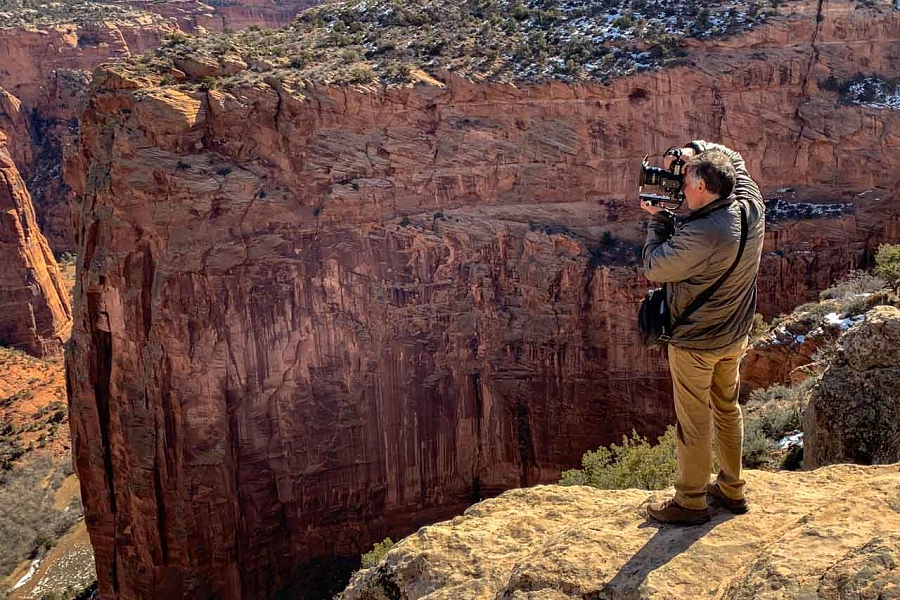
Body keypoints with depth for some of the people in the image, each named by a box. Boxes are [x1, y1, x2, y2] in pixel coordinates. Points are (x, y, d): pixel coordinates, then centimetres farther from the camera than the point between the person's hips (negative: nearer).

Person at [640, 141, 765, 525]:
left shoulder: (700, 234, -33)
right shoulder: (752, 206, -9)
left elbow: (654, 269, -18)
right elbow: (733, 159, 10)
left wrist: (657, 219, -8)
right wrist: (695, 151, -6)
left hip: (695, 343, -8)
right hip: (735, 336, 8)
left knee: (694, 422, 8)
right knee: (728, 410, 22)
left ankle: (690, 502, 24)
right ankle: (732, 489, 38)